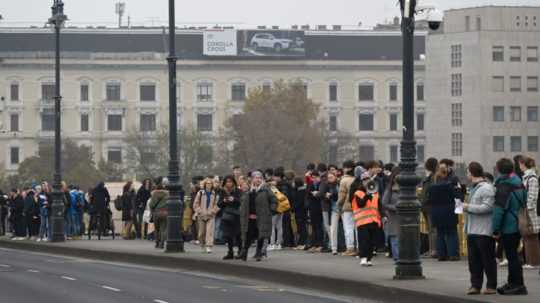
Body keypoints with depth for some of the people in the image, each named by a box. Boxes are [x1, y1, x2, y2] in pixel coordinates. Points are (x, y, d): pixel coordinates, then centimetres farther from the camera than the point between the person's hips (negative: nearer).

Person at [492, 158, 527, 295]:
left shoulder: (503, 187, -16)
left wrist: (496, 229, -15)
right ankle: (512, 283, 24)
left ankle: (518, 285, -3)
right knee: (513, 255, 17)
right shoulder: (519, 184, 10)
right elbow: (524, 203, 17)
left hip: (508, 227, -8)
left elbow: (499, 209, -19)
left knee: (512, 256, -3)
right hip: (519, 226, 8)